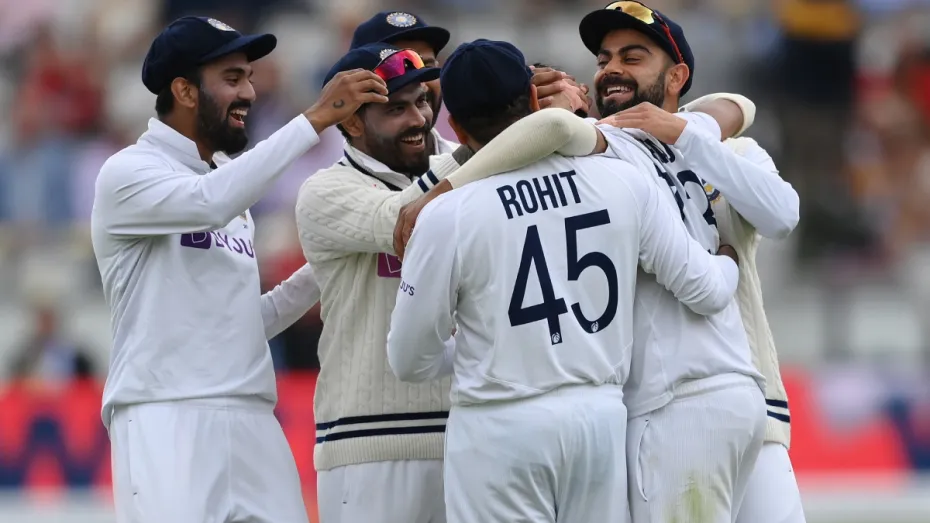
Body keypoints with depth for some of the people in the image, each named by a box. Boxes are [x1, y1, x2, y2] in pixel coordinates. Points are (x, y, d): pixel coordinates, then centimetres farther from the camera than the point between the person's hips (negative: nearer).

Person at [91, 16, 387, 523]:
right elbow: (209, 202, -25)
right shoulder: (127, 173, -4)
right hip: (167, 421, -7)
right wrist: (316, 119, -23)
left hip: (252, 423, 7)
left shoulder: (228, 182, 20)